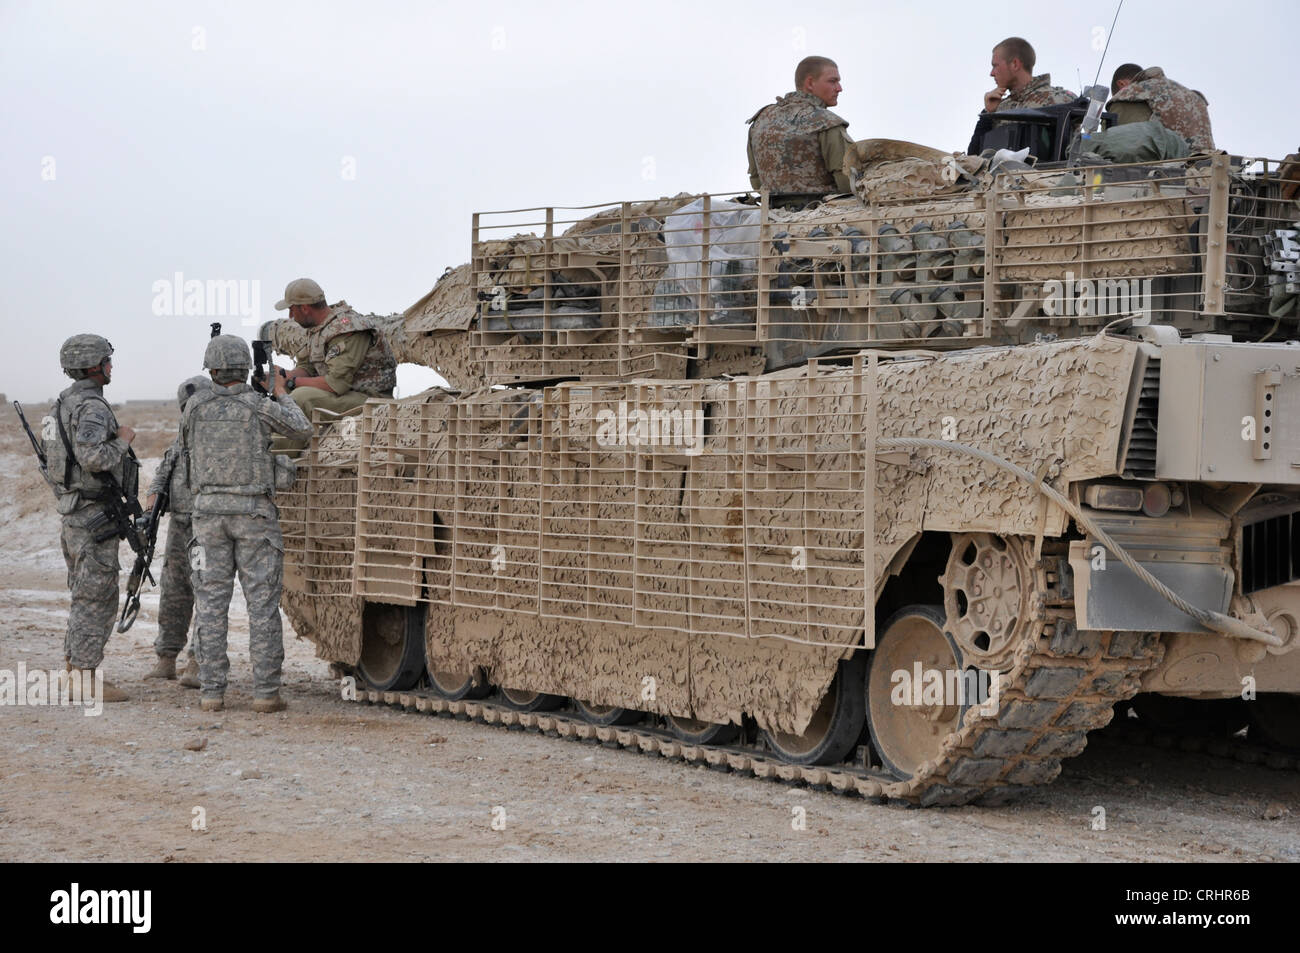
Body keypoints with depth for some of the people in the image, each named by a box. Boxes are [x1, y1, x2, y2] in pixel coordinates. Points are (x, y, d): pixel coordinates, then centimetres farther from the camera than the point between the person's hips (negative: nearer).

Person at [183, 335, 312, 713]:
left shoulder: (195, 406, -1)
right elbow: (302, 430, 9)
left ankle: (212, 692, 3)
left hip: (209, 511, 2)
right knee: (262, 603, 1)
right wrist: (281, 393, 23)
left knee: (212, 603, 5)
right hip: (254, 512, -2)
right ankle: (266, 692, -2)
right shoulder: (259, 406, -7)